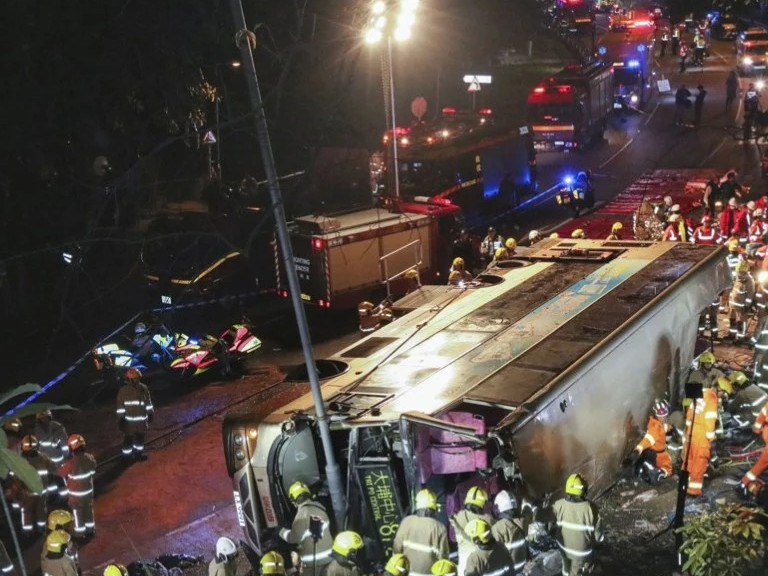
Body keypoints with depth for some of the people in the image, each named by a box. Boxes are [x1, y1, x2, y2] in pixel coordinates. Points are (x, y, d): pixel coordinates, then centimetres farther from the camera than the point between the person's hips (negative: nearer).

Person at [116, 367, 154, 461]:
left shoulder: (143, 388, 1)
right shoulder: (123, 390, -10)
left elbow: (148, 402, 10)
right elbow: (120, 406, -8)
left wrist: (150, 413, 12)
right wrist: (120, 419, -10)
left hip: (141, 419, 4)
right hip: (129, 420, -4)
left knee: (140, 436, 16)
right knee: (128, 438, 3)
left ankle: (138, 453, 33)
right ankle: (127, 455, 16)